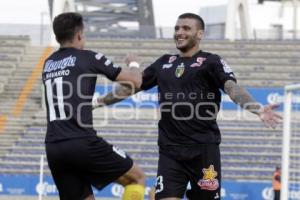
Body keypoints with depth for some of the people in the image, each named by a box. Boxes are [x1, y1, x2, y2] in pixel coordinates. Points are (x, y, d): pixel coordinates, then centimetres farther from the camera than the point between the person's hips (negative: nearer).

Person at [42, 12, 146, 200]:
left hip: (53, 147, 6)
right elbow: (135, 81, 3)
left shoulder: (48, 63, 19)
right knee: (137, 178, 11)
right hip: (82, 143, -6)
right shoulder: (89, 58, 1)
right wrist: (133, 66, 24)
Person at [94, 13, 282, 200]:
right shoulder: (164, 63, 15)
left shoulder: (211, 62, -1)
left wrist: (257, 108, -34)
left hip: (204, 148, -3)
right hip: (170, 150, 4)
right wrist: (99, 102, 26)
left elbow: (232, 87, -16)